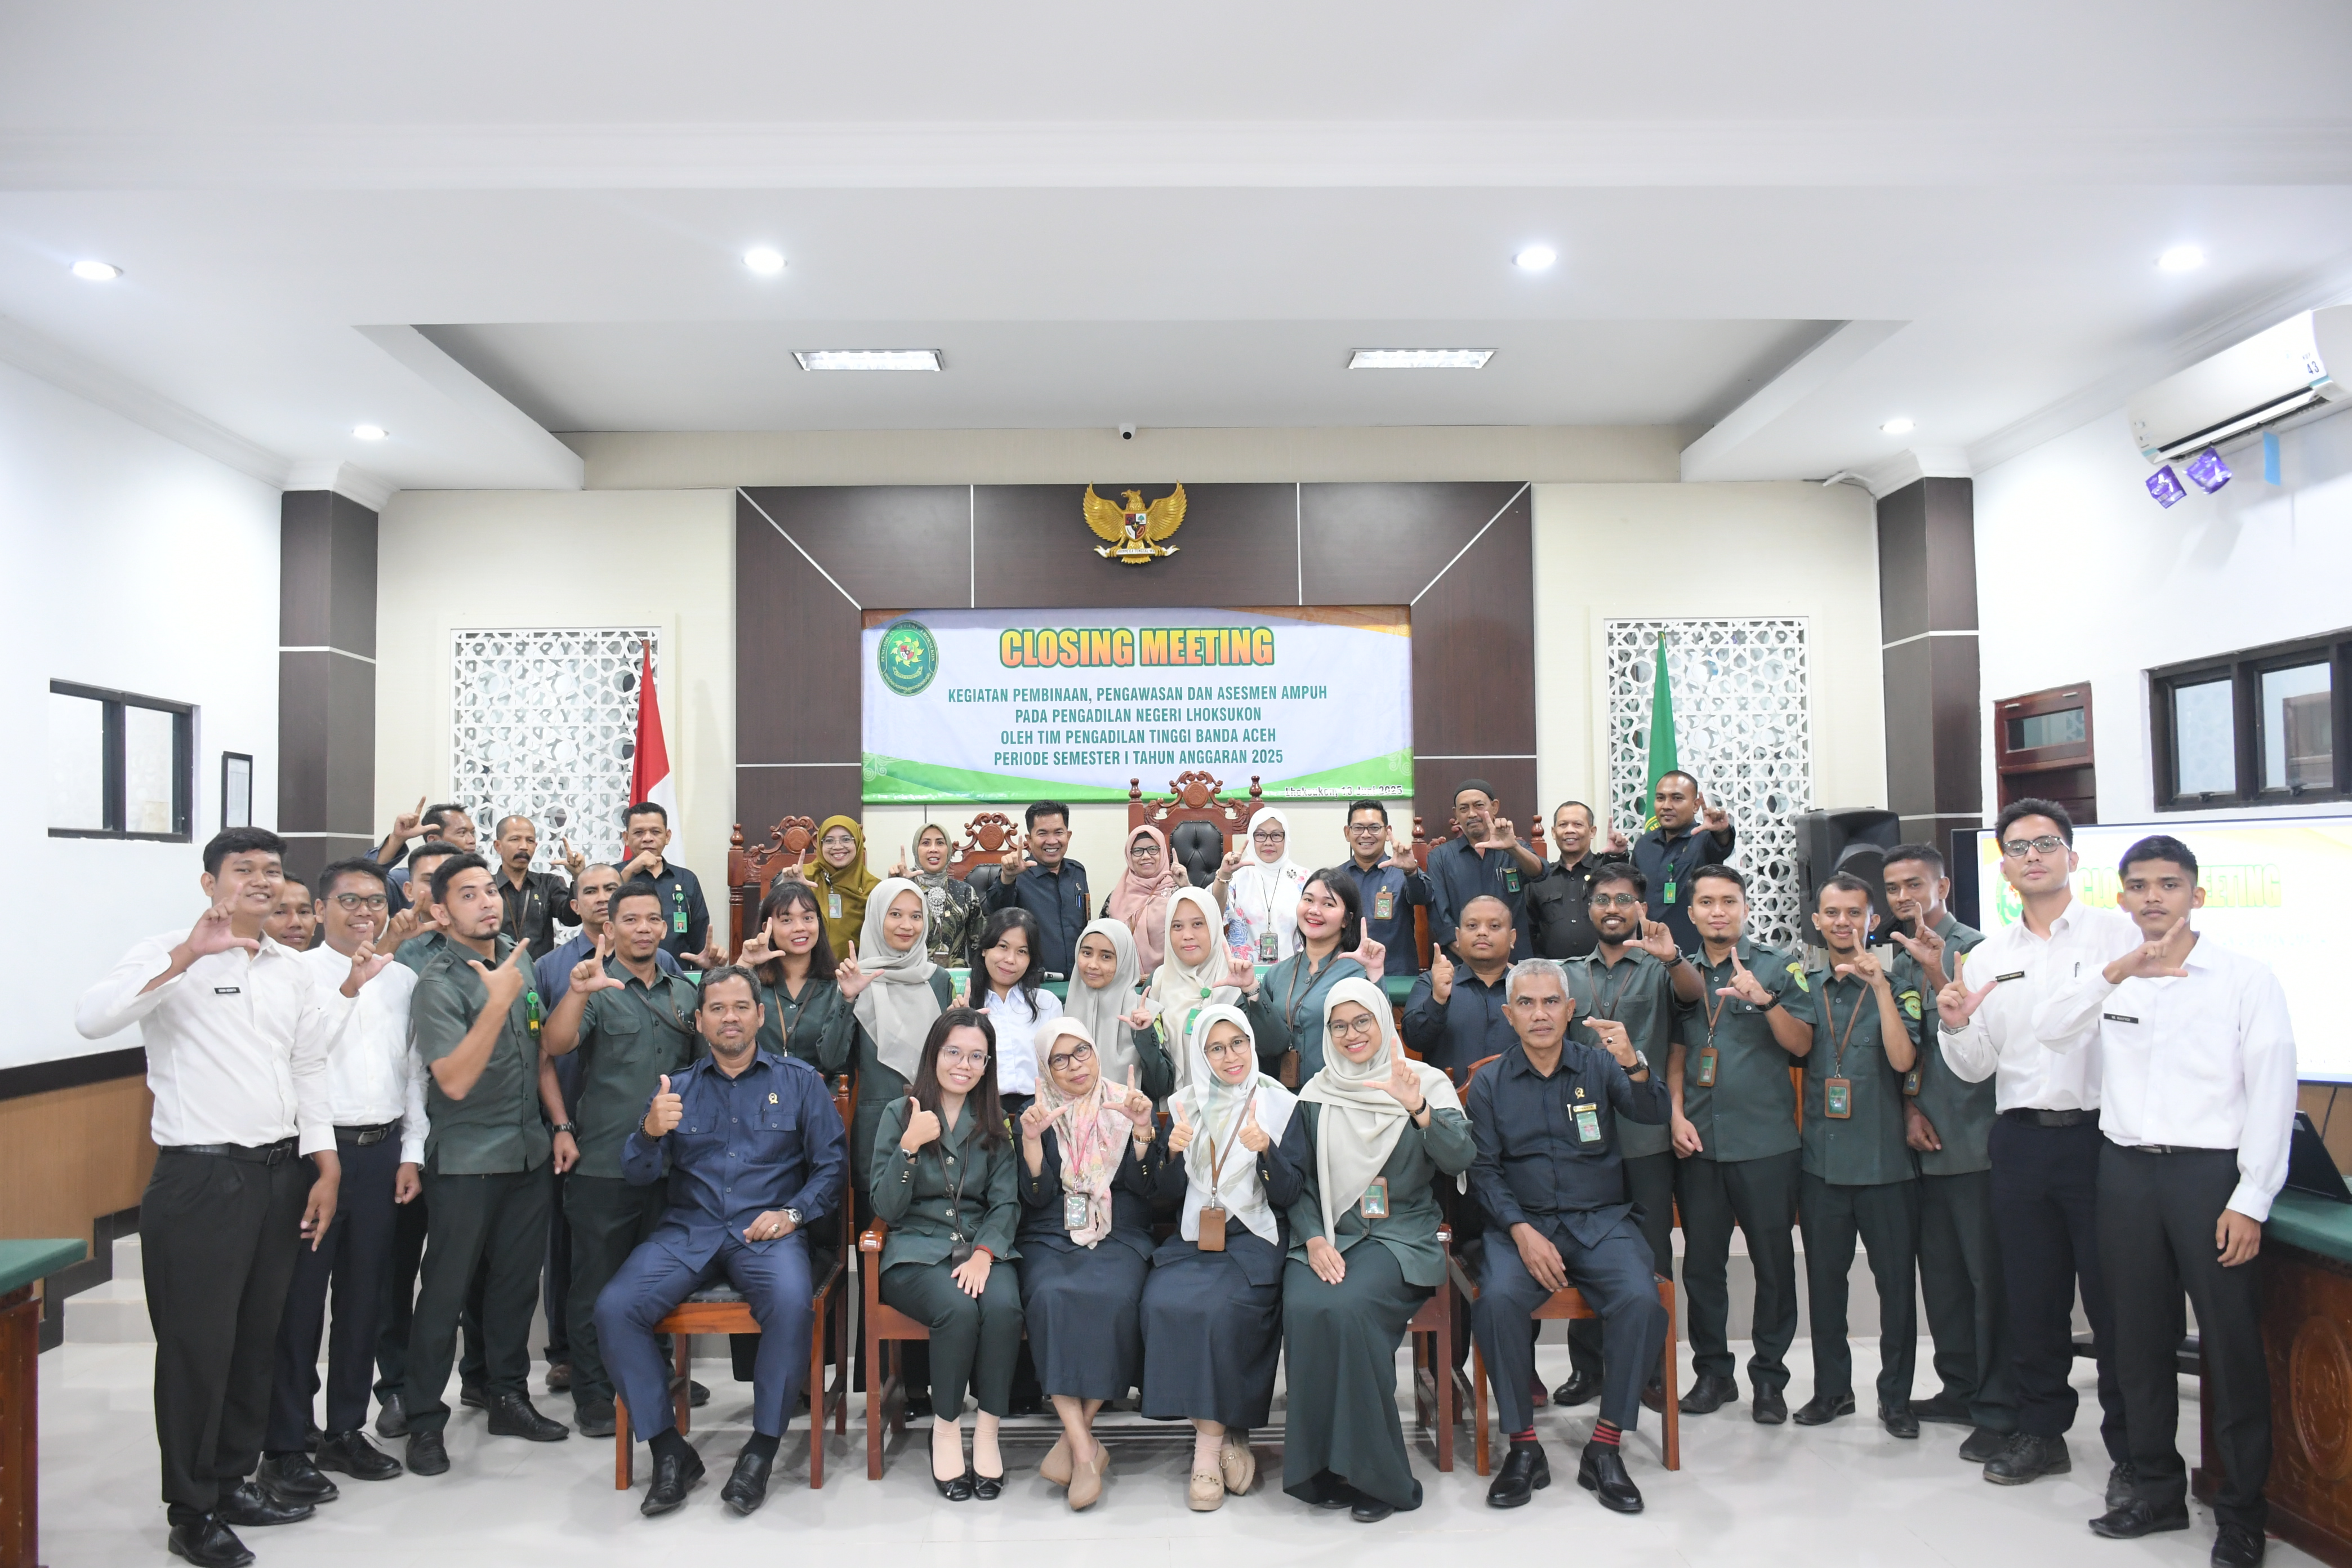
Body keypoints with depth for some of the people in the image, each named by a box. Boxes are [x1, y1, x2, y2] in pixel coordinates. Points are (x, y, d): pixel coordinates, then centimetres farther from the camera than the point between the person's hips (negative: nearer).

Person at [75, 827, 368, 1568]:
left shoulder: (295, 971, 11)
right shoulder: (170, 955, -6)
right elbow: (92, 1018, -23)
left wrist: (323, 1168, 10)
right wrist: (186, 958, -30)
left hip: (280, 1173, 6)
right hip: (201, 1175, -6)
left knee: (258, 1337, 14)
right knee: (198, 1344, 2)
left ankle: (235, 1480, 29)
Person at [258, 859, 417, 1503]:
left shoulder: (403, 980, 9)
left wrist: (411, 1153, 8)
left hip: (382, 1153, 5)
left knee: (364, 1297, 14)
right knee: (299, 1298, 4)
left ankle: (346, 1431, 27)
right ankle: (285, 1446, 16)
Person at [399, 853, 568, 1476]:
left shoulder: (519, 959, 4)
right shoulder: (439, 982, -15)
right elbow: (454, 1080, -25)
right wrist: (497, 1002, -30)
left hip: (528, 1150, 6)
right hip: (466, 1160, -6)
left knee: (517, 1281, 15)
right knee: (446, 1290, 3)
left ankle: (508, 1396, 28)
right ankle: (424, 1420, 16)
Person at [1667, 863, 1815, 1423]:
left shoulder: (1779, 966, 0)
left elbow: (1801, 1044, -7)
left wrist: (1764, 999, -22)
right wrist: (1677, 1114, 1)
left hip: (1766, 1140, -3)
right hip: (1698, 1142, 3)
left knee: (1774, 1261, 3)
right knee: (1702, 1262, 8)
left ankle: (1769, 1377, 16)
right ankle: (1712, 1371, 21)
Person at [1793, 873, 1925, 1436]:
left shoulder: (1897, 981, -2)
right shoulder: (1804, 985, 8)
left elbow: (1903, 1059, -15)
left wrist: (1880, 986, -23)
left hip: (1886, 1158, -3)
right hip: (1821, 1158, 3)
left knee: (1896, 1282, 5)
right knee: (1824, 1279, 11)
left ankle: (1896, 1397, 20)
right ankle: (1832, 1388, 24)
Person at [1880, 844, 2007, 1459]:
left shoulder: (1972, 947, -8)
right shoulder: (1901, 959, 13)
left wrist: (1937, 971, -29)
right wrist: (1910, 1108, 5)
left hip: (1975, 1140, -7)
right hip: (1927, 1142, 7)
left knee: (1988, 1276, -2)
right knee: (1941, 1273, 14)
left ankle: (1998, 1412, 6)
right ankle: (1960, 1390, 26)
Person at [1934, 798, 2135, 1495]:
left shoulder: (2117, 933, -2)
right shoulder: (1986, 958, 10)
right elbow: (1977, 1067, 10)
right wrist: (1954, 1026, -9)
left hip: (2100, 1133, -4)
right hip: (2021, 1142, 4)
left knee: (2114, 1298, 3)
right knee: (2031, 1296, 12)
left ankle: (2132, 1450, 17)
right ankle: (2042, 1431, 27)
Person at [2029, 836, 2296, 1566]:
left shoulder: (2246, 978, -3)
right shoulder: (2108, 977, 9)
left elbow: (2272, 1092, -6)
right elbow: (2051, 1029, -8)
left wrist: (2249, 1202, -11)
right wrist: (2116, 971, -22)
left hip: (2210, 1172, -4)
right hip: (2126, 1171, 4)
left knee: (2232, 1344, 1)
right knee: (2140, 1339, 12)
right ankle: (2157, 1489, 26)